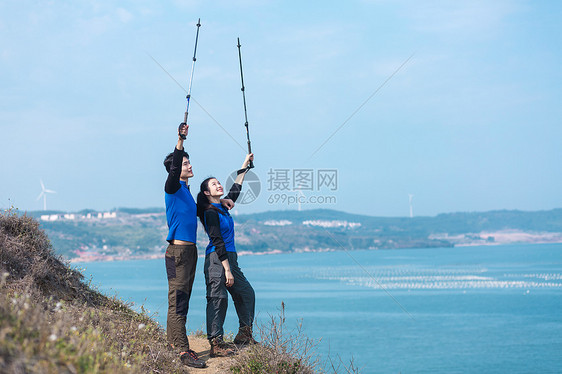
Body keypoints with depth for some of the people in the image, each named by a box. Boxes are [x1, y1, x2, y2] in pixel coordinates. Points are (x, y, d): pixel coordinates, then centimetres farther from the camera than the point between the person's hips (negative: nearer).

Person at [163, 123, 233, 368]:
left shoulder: (186, 189, 19)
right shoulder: (172, 187, -6)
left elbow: (202, 202, 40)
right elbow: (173, 169, -27)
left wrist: (219, 200, 33)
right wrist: (180, 141, -36)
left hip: (190, 250, 9)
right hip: (178, 251, -9)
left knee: (182, 299, 11)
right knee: (177, 300, -12)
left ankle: (173, 342, 17)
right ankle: (183, 351, -17)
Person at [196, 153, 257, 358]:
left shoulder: (222, 207, 13)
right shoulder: (210, 212, -11)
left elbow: (235, 190, 31)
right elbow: (217, 242, -16)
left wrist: (244, 167, 35)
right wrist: (227, 270, -19)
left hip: (230, 258, 10)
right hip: (216, 259, -10)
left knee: (246, 293, 15)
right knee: (218, 299, -11)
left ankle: (244, 334, 25)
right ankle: (216, 344, -11)